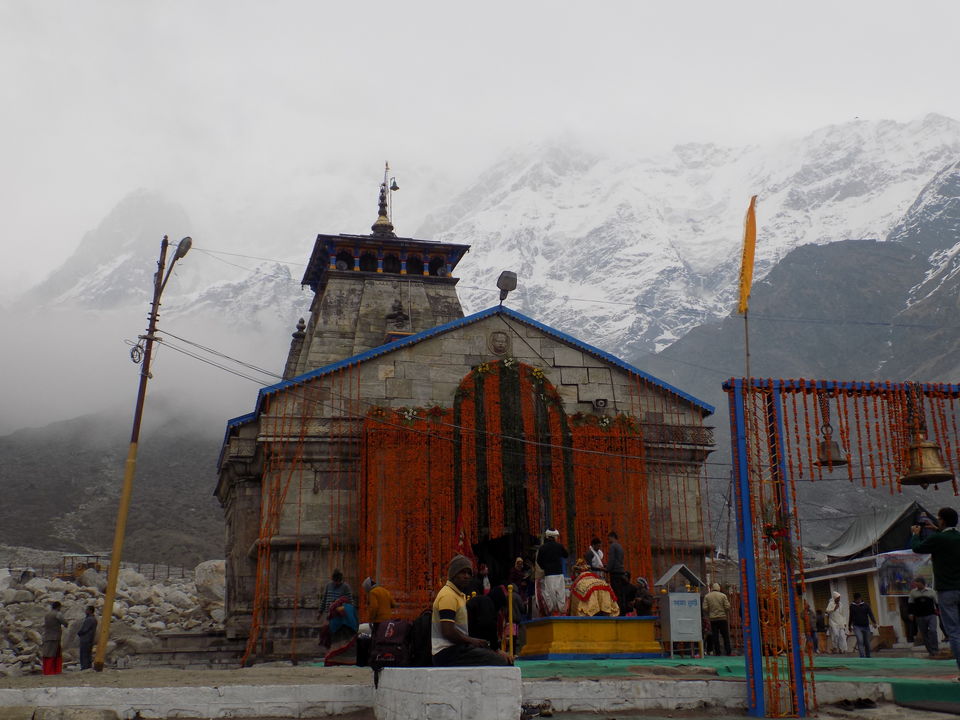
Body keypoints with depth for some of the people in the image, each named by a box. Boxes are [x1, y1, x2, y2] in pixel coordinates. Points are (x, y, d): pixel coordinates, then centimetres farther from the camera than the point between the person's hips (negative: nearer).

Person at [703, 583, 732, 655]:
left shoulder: (707, 596, 2)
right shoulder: (723, 595, -1)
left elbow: (705, 608, -5)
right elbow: (727, 607, -7)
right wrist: (727, 614, 13)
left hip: (712, 619, 1)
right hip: (723, 618, -1)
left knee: (715, 636, 3)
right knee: (726, 636, 5)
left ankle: (718, 652, 2)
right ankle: (728, 652, 4)